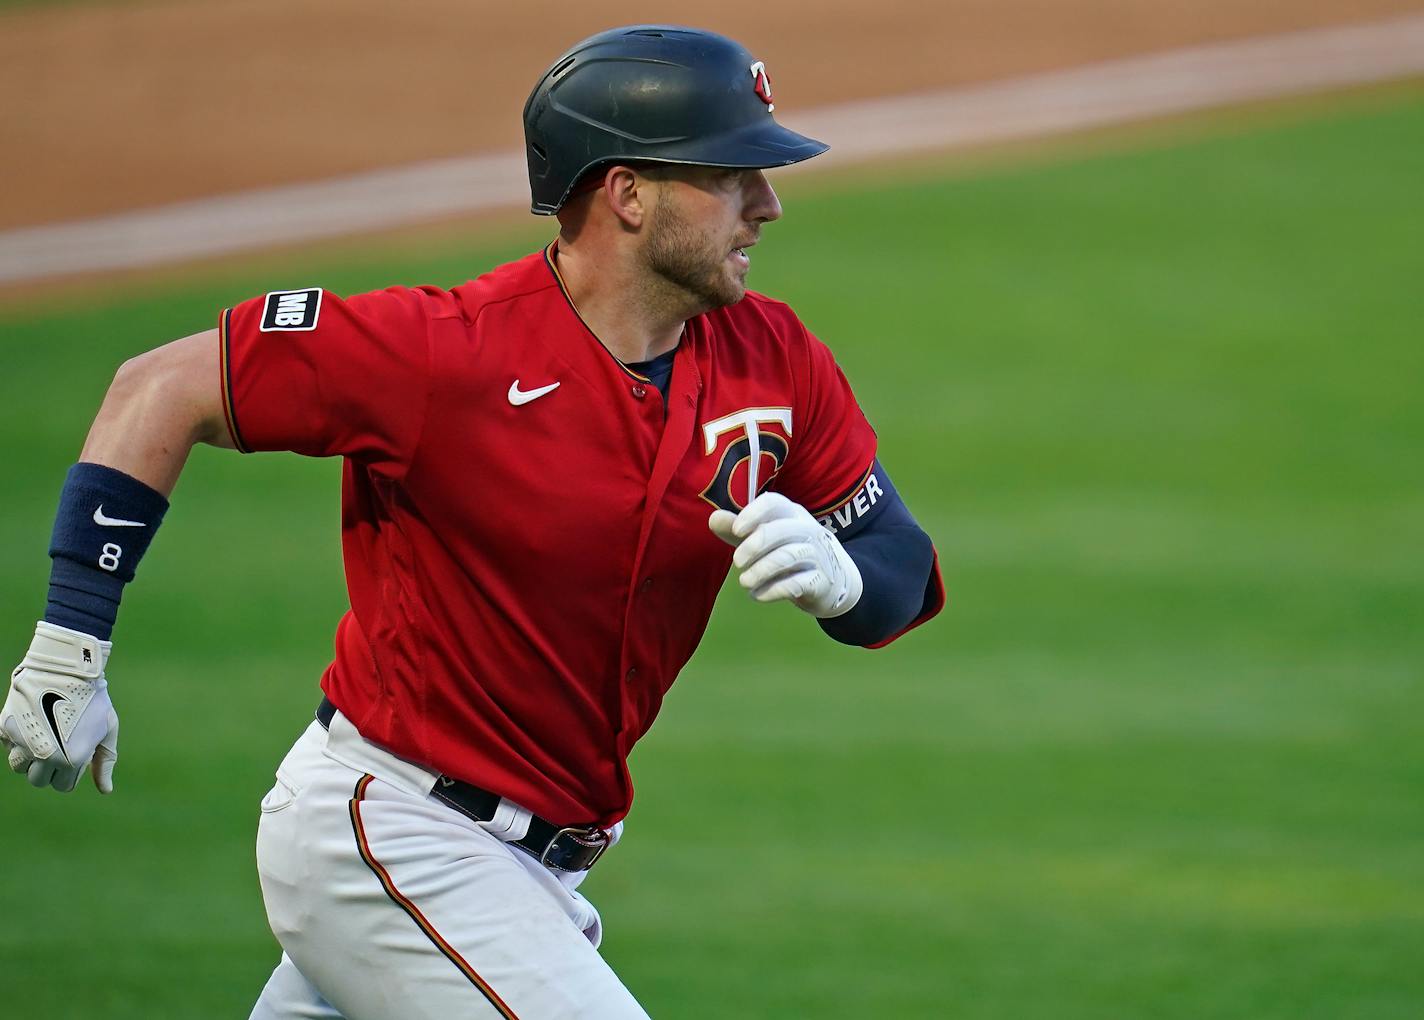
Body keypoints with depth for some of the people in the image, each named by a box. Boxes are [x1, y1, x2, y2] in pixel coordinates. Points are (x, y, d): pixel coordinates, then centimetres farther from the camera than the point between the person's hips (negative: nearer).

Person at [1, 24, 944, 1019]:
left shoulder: (770, 359, -2)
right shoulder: (450, 350, -20)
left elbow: (906, 580, 4)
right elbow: (164, 389, -15)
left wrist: (832, 573, -21)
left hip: (532, 862, 8)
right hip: (386, 840, -8)